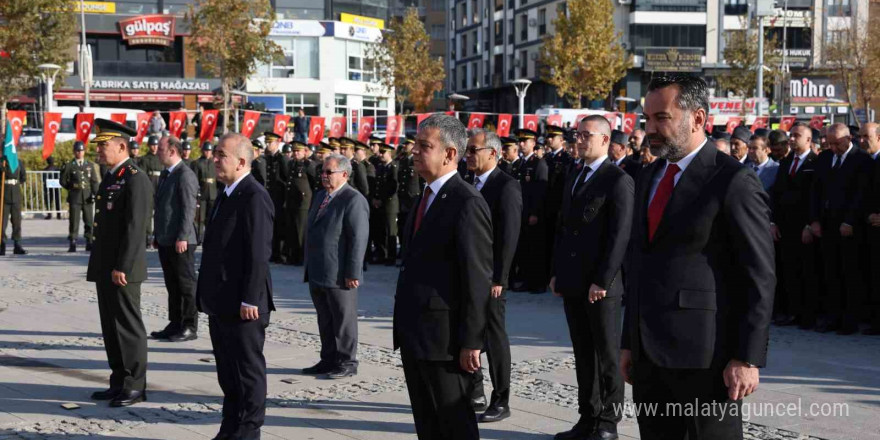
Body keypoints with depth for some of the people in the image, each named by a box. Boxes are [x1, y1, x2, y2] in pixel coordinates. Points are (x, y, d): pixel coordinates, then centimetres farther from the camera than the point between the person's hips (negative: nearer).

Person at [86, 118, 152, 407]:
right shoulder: (110, 177, 16)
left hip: (122, 268, -9)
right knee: (110, 327, 13)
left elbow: (135, 227, -20)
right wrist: (99, 265, 18)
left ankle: (135, 386, 3)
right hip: (104, 268, 9)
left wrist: (121, 267, -21)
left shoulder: (136, 179, -14)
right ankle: (119, 382, 20)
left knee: (128, 326, -3)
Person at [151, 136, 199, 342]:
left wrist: (182, 237, -20)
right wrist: (157, 236, 18)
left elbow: (189, 209, -17)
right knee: (172, 285, 13)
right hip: (165, 240, 9)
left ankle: (190, 327, 4)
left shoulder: (185, 175, -13)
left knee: (186, 285, -1)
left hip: (180, 242, -9)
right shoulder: (165, 174, 17)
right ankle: (175, 325, 19)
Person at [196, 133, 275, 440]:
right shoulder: (227, 195, 15)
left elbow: (258, 253, -21)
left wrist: (249, 300, -22)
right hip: (221, 303, 10)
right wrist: (209, 297, 18)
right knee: (227, 369, 17)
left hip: (242, 305, -10)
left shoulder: (254, 197, -17)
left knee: (248, 370, 1)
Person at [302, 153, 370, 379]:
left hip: (339, 275, -8)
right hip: (317, 274, 8)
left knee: (343, 320, 2)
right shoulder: (320, 196, 15)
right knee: (325, 321, 15)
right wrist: (309, 267, 19)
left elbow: (359, 239, -18)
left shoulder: (354, 200, -13)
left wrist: (352, 273, -21)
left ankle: (347, 363, 10)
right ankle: (328, 360, 24)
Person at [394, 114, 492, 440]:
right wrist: (403, 328, 14)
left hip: (444, 338, -9)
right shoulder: (426, 197, 14)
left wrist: (470, 343, -19)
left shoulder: (467, 203, -15)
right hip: (414, 335, 9)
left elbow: (477, 278, -18)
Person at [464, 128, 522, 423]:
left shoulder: (506, 186, -12)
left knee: (494, 336, 0)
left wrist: (498, 278, -19)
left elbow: (509, 236, -17)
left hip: (489, 277, -8)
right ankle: (474, 392, 26)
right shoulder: (469, 185, 12)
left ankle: (500, 402, 9)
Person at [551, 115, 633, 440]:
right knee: (583, 355, 12)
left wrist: (602, 281, -18)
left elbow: (620, 235, -15)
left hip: (601, 285, -7)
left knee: (607, 355, 2)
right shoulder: (573, 181, 16)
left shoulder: (618, 180, -9)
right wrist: (557, 272, 11)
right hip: (572, 284, 7)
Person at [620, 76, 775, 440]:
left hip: (705, 356, -7)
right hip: (649, 353, 7)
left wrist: (747, 358, -15)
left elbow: (759, 278, -11)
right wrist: (629, 343, 16)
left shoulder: (733, 181, -9)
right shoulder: (649, 178, 15)